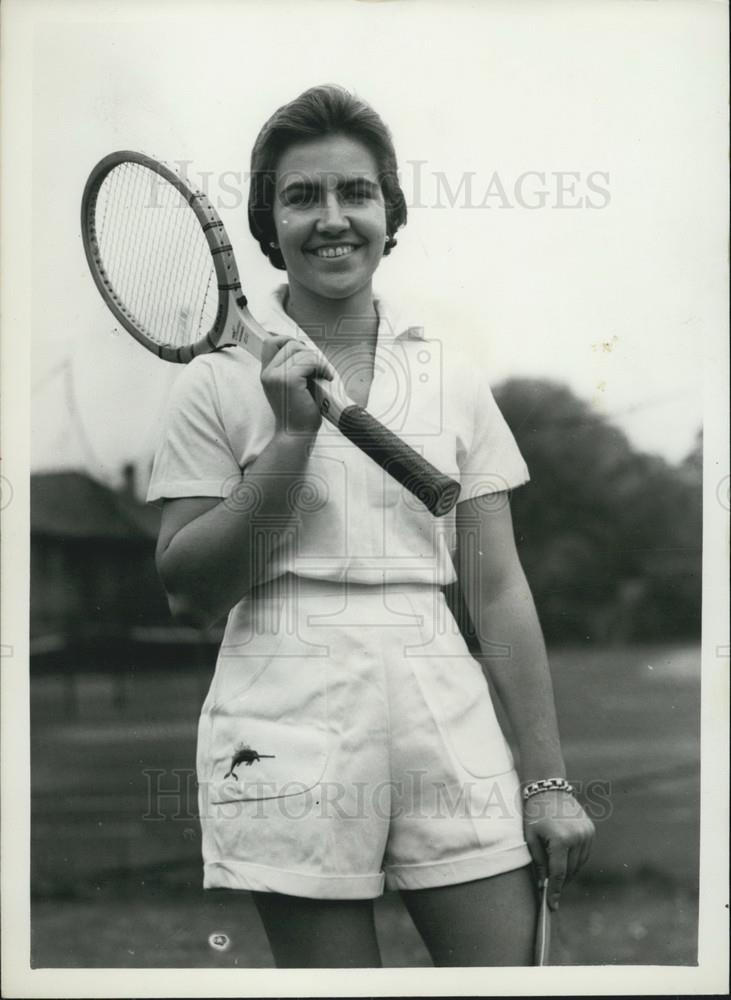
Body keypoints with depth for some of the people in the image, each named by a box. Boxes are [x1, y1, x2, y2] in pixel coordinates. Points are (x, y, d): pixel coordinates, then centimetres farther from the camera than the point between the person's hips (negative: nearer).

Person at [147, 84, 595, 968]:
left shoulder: (451, 374, 9)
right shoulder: (219, 381, 2)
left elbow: (496, 588, 9)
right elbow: (186, 592, -2)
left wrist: (546, 779, 5)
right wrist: (291, 435, -10)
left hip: (446, 713, 3)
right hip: (289, 722, -2)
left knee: (513, 962, -1)